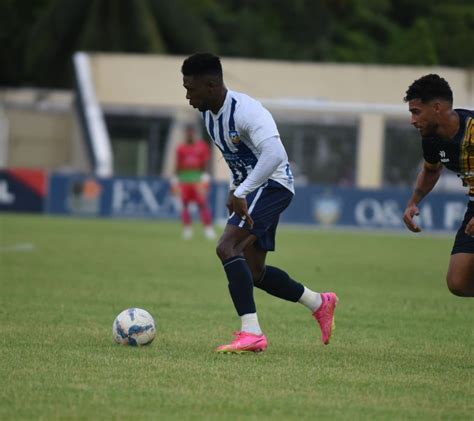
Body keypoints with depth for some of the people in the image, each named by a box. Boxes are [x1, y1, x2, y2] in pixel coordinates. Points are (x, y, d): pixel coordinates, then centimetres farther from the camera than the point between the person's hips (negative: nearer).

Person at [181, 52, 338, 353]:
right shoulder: (208, 113, 5)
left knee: (227, 247, -26)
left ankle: (251, 333, -31)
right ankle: (320, 303, 33)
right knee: (253, 272, 13)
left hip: (272, 184, -10)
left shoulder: (246, 110, -25)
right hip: (251, 189, 10)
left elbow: (274, 154, -38)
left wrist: (241, 193, -38)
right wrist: (236, 189, 17)